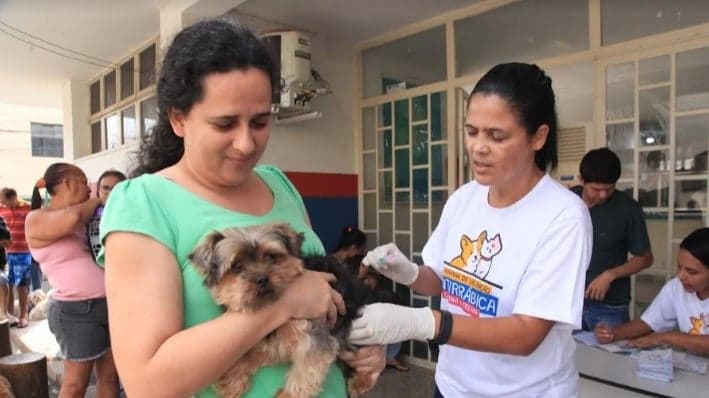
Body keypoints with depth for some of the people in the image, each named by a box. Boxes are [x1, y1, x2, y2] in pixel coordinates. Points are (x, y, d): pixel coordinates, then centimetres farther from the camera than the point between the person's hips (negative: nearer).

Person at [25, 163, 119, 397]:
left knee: (109, 376, 13)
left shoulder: (84, 219, 15)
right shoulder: (37, 219, -5)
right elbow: (72, 218, -26)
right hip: (77, 311, -7)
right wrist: (95, 201, -7)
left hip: (110, 305, 7)